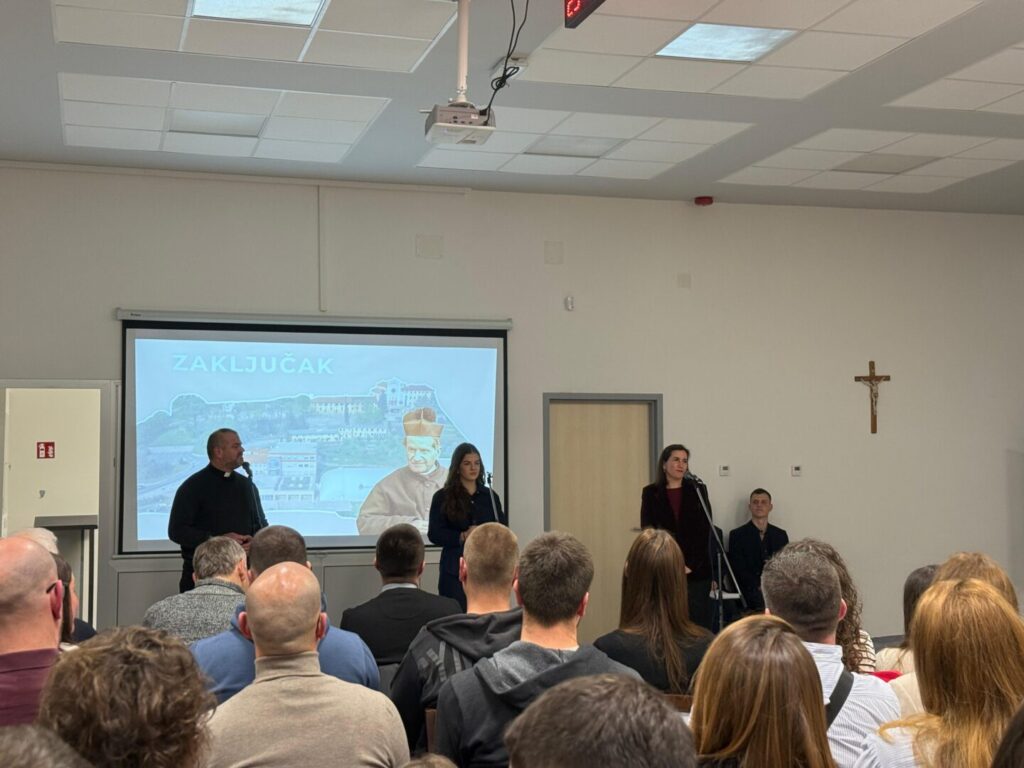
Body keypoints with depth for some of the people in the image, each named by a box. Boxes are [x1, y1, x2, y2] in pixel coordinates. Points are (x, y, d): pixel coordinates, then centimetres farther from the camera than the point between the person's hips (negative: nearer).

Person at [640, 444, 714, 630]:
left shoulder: (698, 491, 7)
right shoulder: (651, 493, 6)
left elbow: (704, 531, 2)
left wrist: (690, 565, -7)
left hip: (696, 571, 1)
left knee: (699, 622, -3)